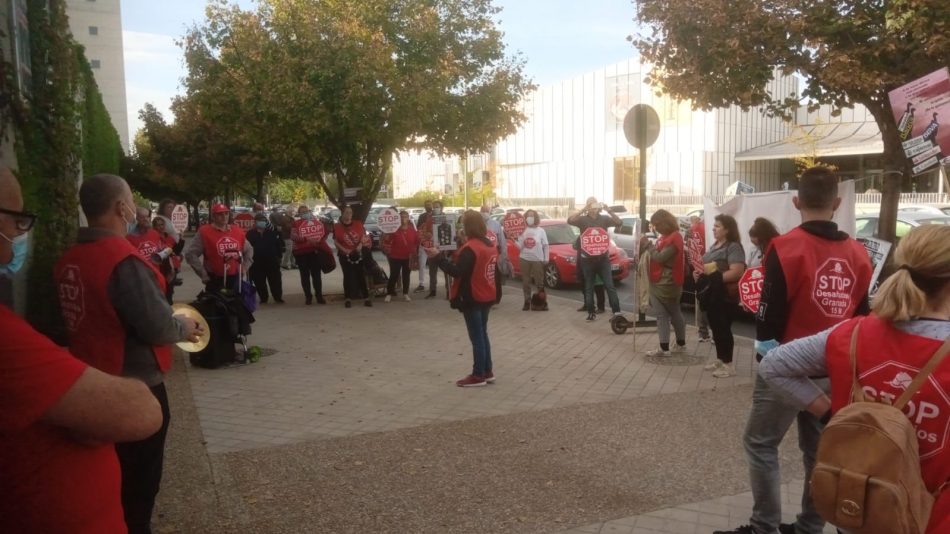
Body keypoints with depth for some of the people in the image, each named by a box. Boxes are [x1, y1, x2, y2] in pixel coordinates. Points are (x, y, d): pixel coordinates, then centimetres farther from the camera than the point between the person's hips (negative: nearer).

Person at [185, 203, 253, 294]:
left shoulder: (237, 231, 9)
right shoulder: (205, 232, -6)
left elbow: (249, 250, 24)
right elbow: (190, 254, -10)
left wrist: (244, 267, 12)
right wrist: (203, 274, -11)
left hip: (235, 279, 5)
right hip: (215, 281, -5)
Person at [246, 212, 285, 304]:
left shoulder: (273, 232, 3)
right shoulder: (250, 234, 2)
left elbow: (279, 244, 2)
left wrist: (279, 255, -5)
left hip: (272, 261, 0)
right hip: (257, 262, 0)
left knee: (275, 280, 2)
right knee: (259, 282, 6)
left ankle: (278, 297, 11)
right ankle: (263, 298, 18)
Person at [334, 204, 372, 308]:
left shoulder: (358, 224, 0)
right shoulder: (337, 226, -4)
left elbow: (363, 235, 5)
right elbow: (335, 241, -4)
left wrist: (361, 244, -13)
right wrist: (343, 249, -18)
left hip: (358, 253, 1)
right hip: (345, 255, -1)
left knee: (361, 275, 2)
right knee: (347, 276, 4)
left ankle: (366, 298, 5)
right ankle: (348, 298, 12)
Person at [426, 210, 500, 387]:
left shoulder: (470, 248, -21)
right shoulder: (490, 245, 7)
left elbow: (456, 271, -26)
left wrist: (438, 257, -23)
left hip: (473, 299, -9)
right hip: (486, 297, 9)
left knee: (476, 337, -1)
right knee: (482, 334, 17)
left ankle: (478, 375, 7)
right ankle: (487, 372, 23)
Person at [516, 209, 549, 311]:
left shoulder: (541, 231, 1)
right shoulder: (523, 231, 6)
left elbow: (546, 246, 1)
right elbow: (520, 247, 1)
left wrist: (546, 259, -5)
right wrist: (514, 240, -15)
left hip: (538, 260, -2)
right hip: (524, 259, 2)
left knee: (539, 282, 1)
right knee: (525, 282, 5)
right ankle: (527, 302, 13)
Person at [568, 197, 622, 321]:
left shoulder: (604, 218, 5)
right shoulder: (583, 219, 1)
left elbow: (619, 222, -8)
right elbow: (570, 220, -17)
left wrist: (609, 211, -20)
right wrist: (583, 210, -26)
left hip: (603, 257, 0)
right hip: (587, 259, 0)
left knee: (609, 285, -3)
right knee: (589, 287, 7)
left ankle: (616, 311, -4)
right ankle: (591, 312, 13)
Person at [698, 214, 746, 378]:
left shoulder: (734, 247, -15)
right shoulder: (714, 246, 15)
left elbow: (736, 272, -25)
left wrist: (715, 278, -22)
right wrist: (700, 271, 4)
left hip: (724, 296, -9)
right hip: (711, 294, 9)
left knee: (723, 328, -3)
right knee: (715, 328, 15)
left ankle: (728, 364, 5)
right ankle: (720, 359, 26)